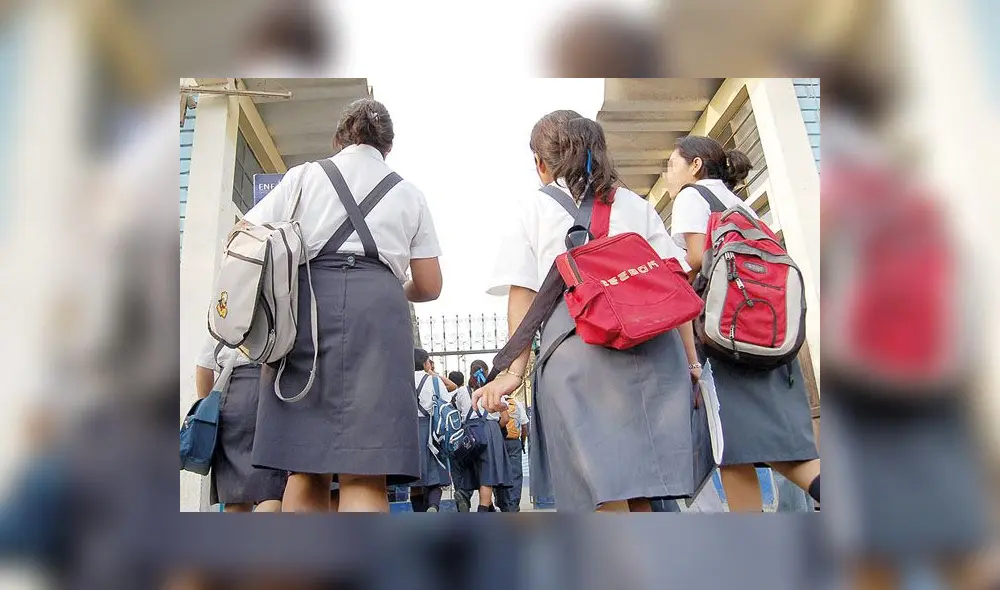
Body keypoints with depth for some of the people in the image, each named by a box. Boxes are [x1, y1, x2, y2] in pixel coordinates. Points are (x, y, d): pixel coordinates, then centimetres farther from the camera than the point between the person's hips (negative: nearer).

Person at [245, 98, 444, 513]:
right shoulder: (409, 194, 22)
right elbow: (429, 286, 19)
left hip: (305, 303, 1)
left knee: (306, 467, 3)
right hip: (377, 307, -1)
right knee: (364, 474, -9)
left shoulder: (303, 176, 20)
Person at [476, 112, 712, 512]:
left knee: (606, 496, -5)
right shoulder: (636, 205, 20)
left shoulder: (532, 207, 13)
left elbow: (522, 294, 3)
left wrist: (514, 371, 0)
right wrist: (691, 360, 13)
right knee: (639, 493, 11)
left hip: (577, 354, -3)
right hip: (654, 348, 4)